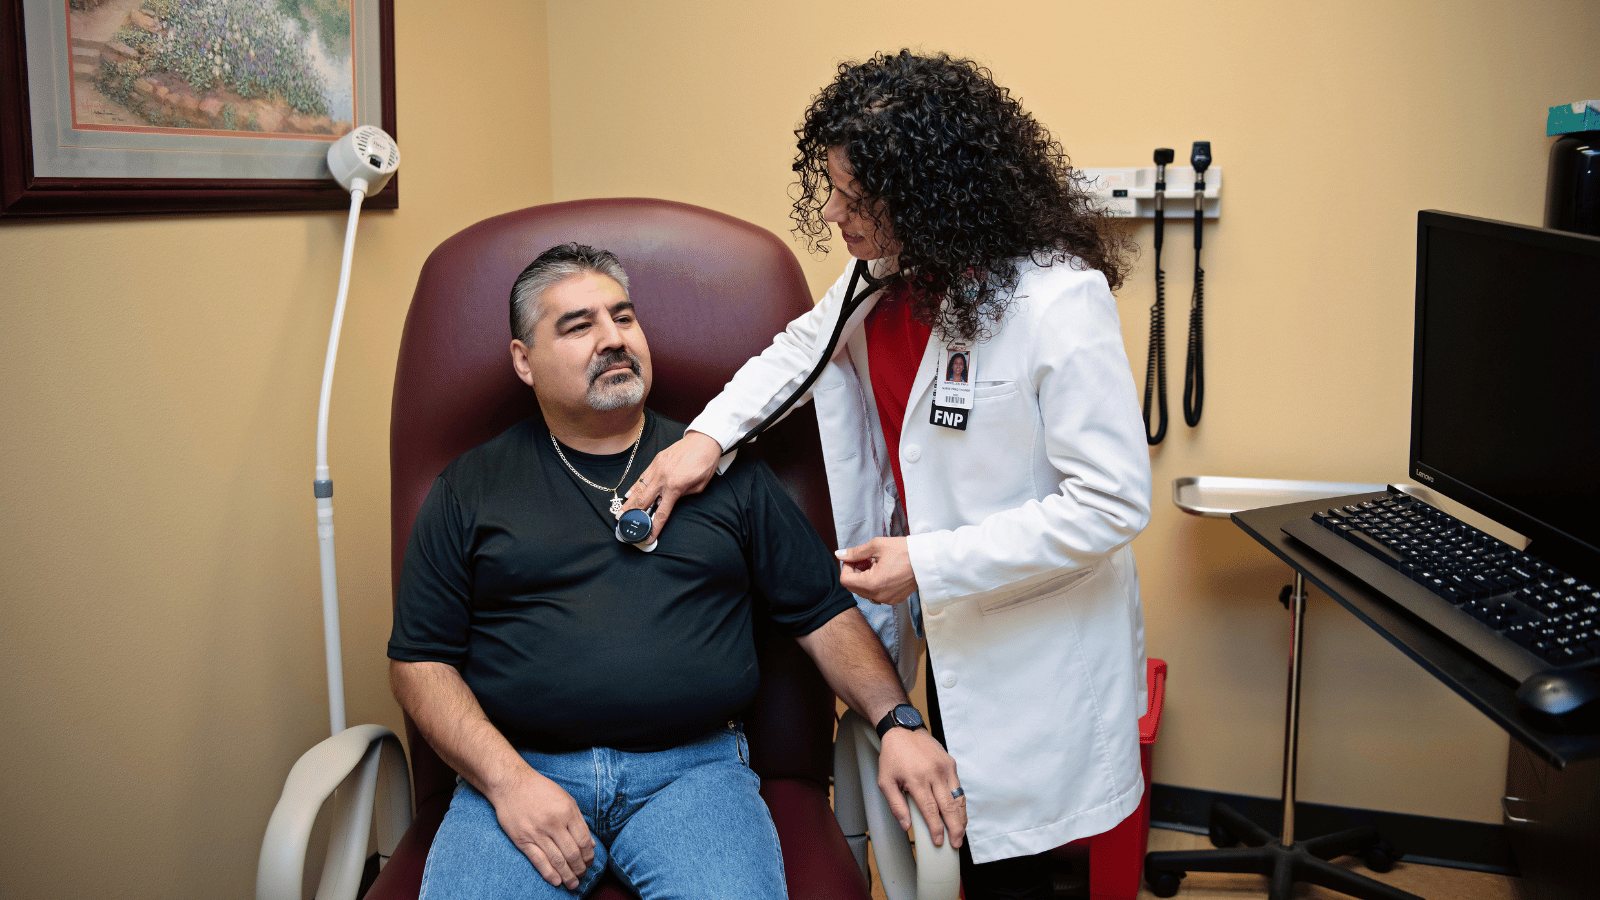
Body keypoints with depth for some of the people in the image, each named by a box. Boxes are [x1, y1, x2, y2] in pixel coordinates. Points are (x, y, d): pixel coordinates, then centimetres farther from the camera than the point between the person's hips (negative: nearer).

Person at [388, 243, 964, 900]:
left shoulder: (726, 471, 13)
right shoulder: (471, 489, 11)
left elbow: (825, 613, 12)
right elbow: (419, 659, 8)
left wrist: (896, 721, -6)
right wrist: (507, 779, -8)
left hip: (695, 767, 1)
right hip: (518, 772, 0)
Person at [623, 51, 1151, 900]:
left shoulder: (1059, 302, -26)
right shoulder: (885, 274, -1)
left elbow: (1113, 502, -25)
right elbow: (808, 344, 18)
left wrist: (926, 565, -24)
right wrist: (709, 432, 0)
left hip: (1032, 650, -7)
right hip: (940, 625, 7)